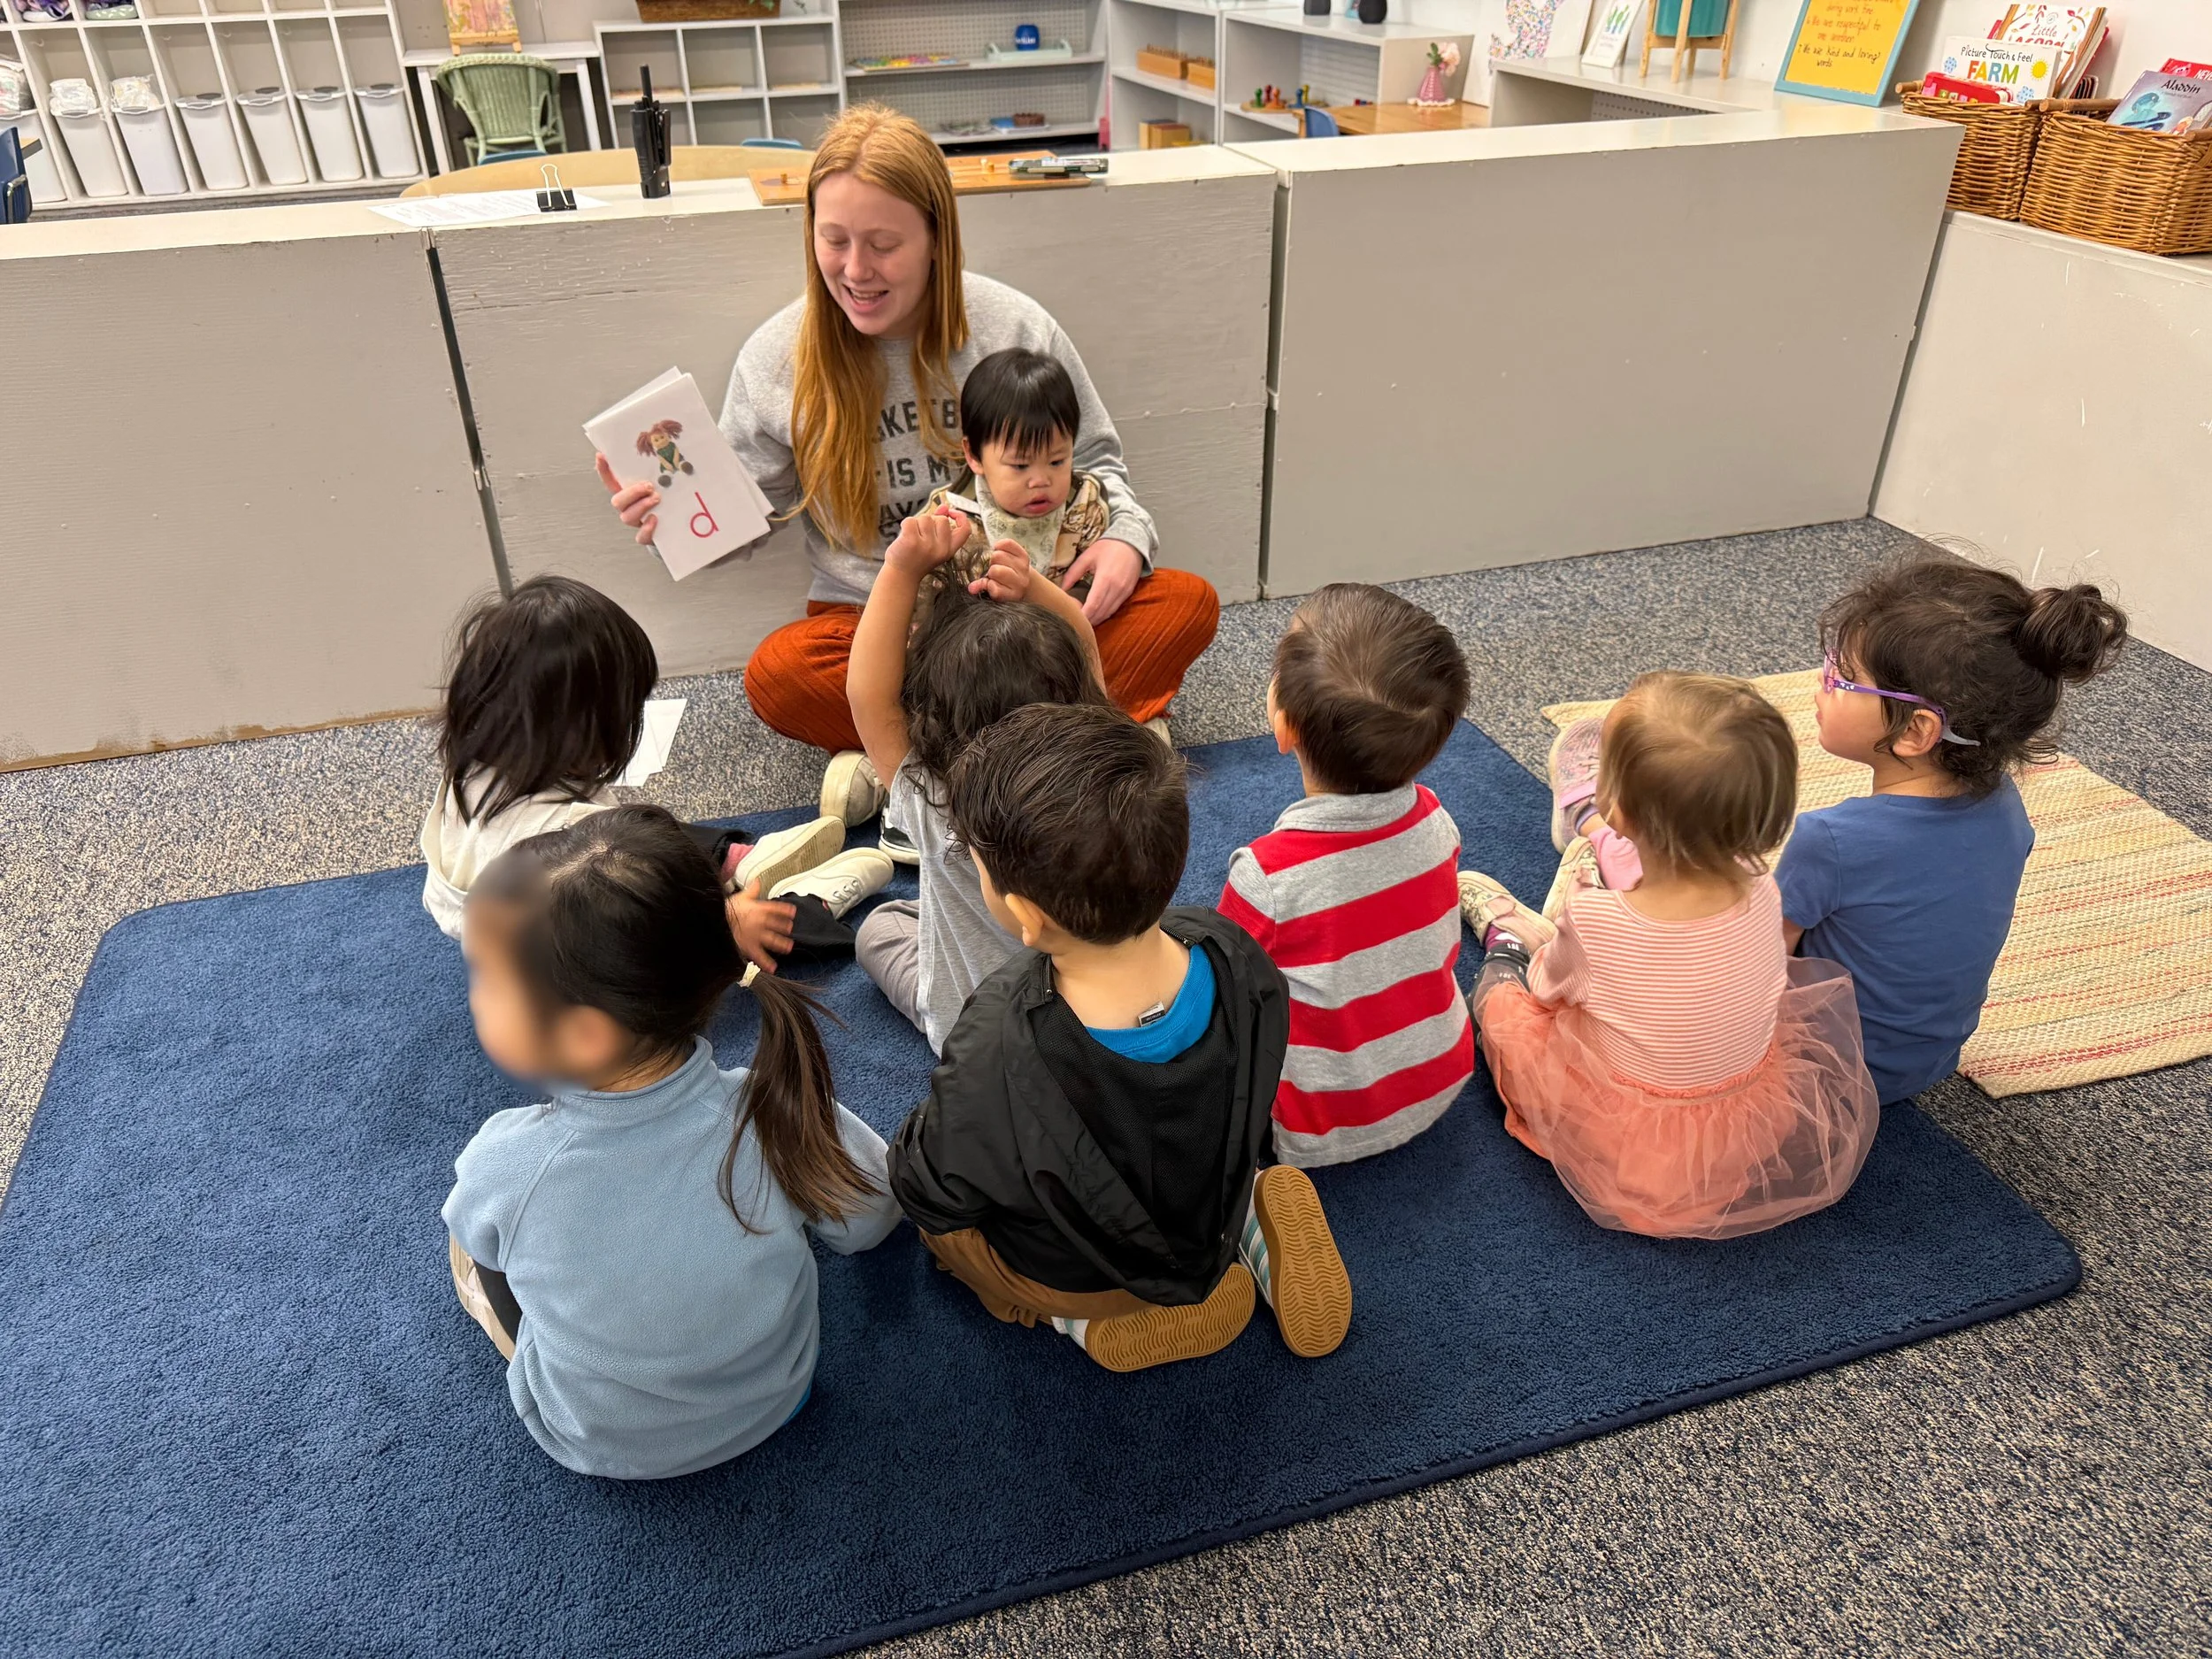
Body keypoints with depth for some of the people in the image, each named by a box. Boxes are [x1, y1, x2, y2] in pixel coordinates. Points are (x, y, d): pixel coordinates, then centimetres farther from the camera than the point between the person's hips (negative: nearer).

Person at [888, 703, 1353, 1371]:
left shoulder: (995, 1068, -43)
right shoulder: (1235, 959, -30)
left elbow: (930, 1191, -20)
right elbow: (1248, 1108, -7)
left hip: (1064, 1277, -3)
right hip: (1215, 1216, 4)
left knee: (910, 1175, 21)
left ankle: (1084, 1318, 6)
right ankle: (1251, 1220, 12)